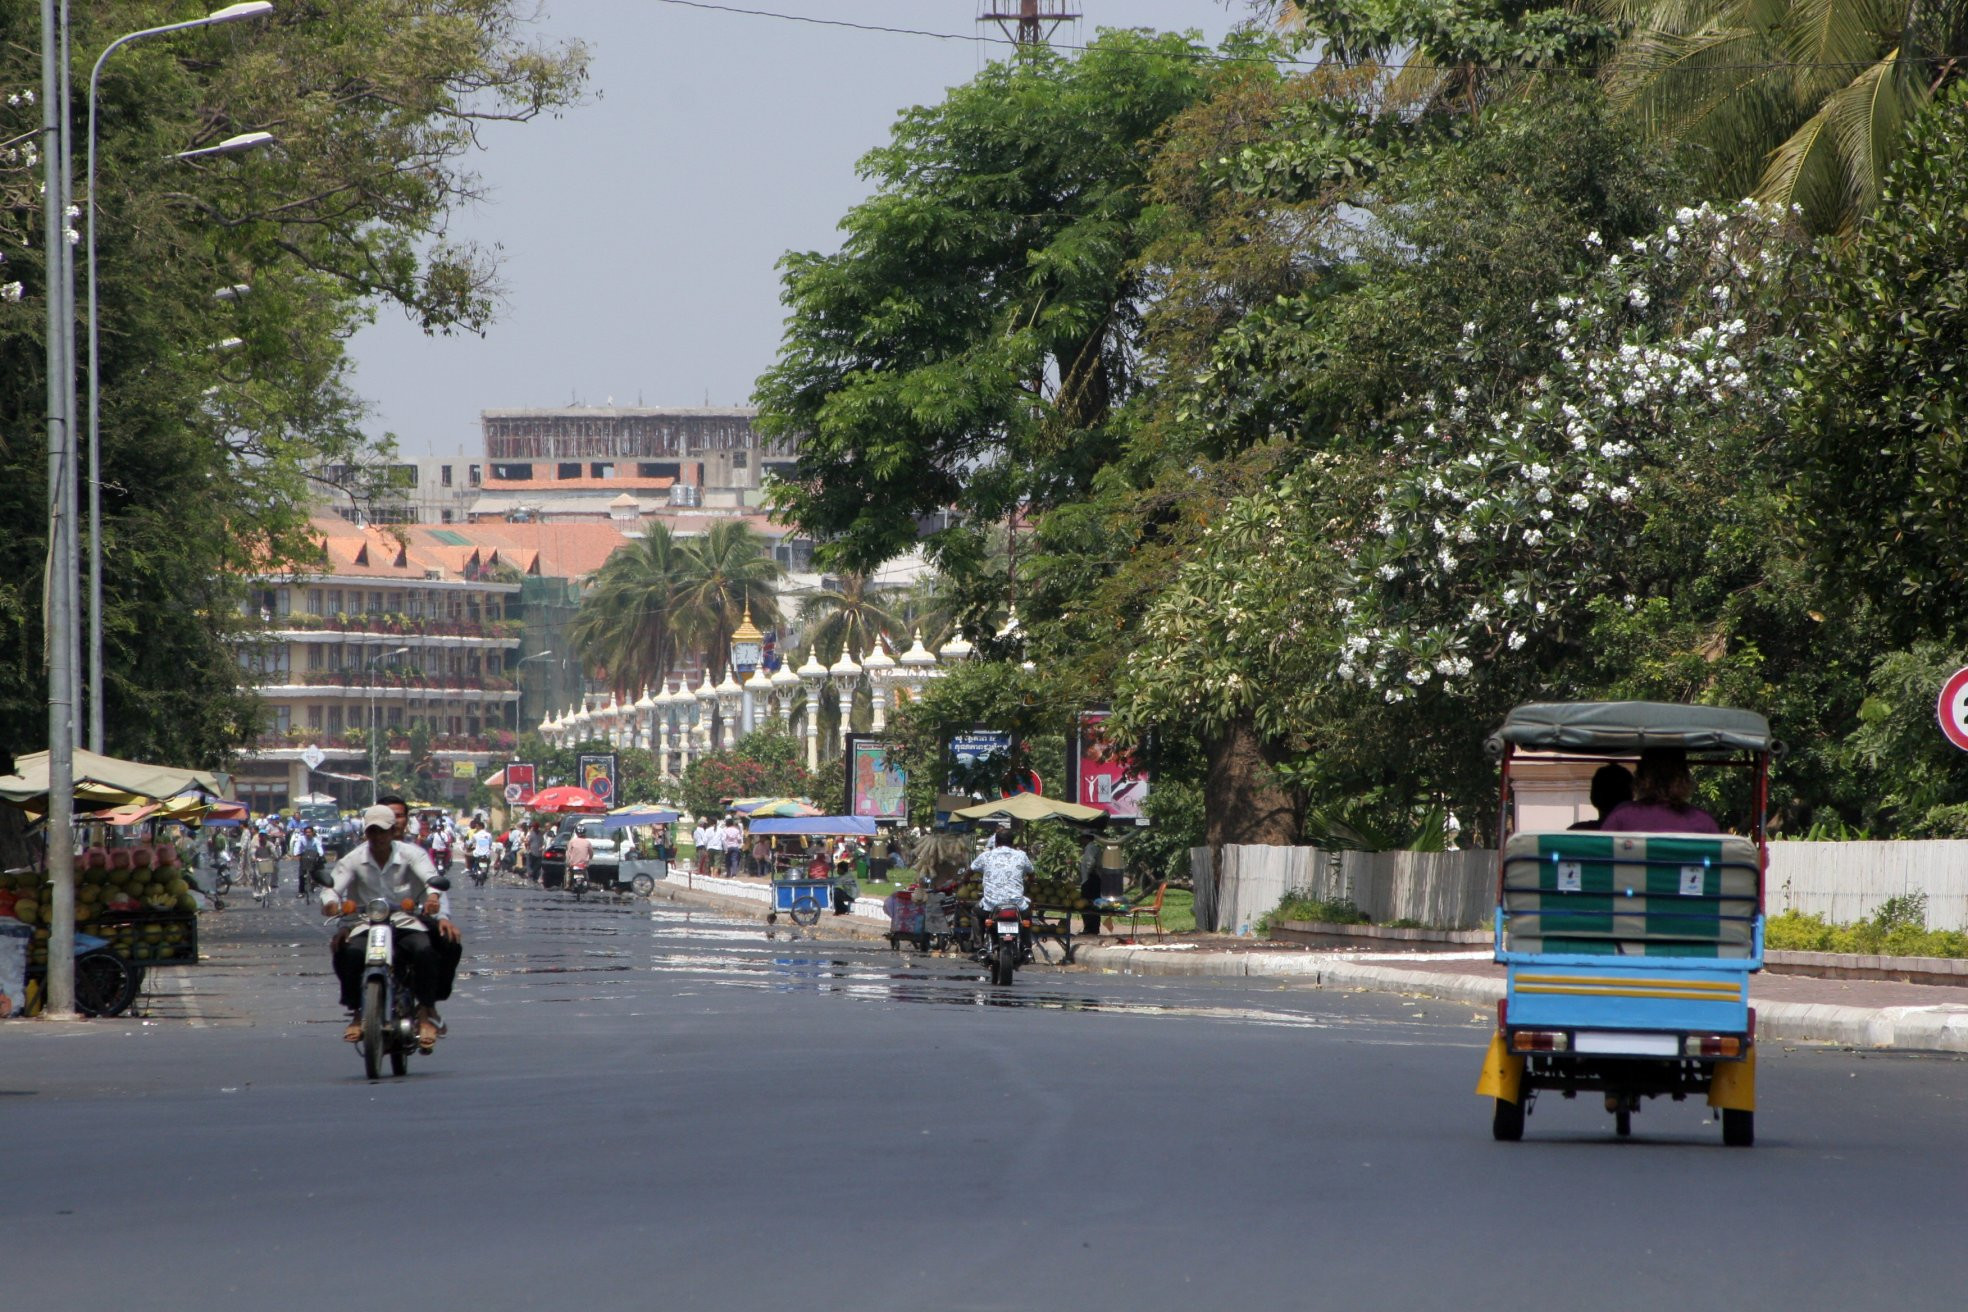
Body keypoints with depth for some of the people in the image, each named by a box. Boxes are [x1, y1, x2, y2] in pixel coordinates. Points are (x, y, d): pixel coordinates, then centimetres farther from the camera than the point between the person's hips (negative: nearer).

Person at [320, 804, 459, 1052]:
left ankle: (427, 1012, -11)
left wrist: (433, 895, -39)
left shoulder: (411, 854, 2)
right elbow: (334, 885, -9)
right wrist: (330, 901, -34)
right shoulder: (353, 860, 4)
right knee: (350, 953, -30)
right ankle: (357, 1013, -9)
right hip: (365, 924, 0)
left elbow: (430, 876, -15)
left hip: (407, 922, 0)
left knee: (425, 951, -30)